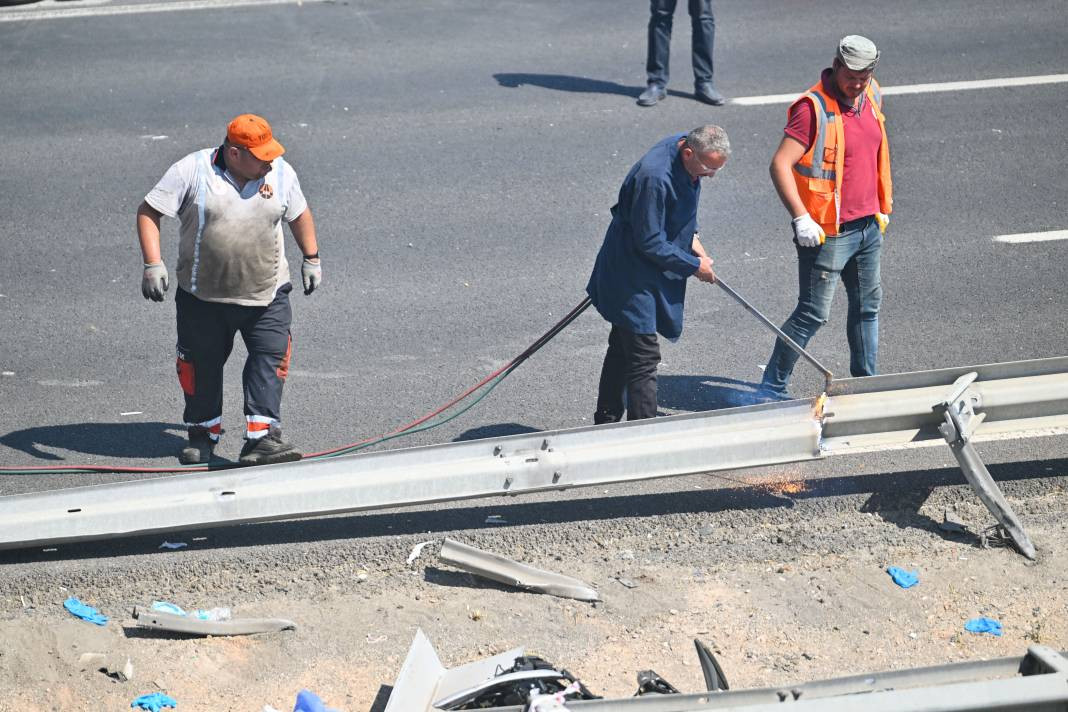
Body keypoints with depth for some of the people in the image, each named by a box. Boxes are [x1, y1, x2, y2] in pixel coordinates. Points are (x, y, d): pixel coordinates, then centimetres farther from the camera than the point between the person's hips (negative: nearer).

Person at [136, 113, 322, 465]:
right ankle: (202, 436, 28)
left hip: (266, 296, 1)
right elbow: (148, 212, -8)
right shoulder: (192, 170, -10)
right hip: (203, 295, -1)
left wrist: (311, 259, 19)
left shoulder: (281, 173, 1)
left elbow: (299, 214, 19)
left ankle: (261, 437, -11)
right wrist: (153, 264, -17)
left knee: (270, 361, -10)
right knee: (202, 366, 10)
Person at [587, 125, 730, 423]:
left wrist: (691, 238, 5)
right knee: (643, 355, -9)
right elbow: (650, 244, -26)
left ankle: (606, 424, 32)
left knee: (623, 349, 20)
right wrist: (694, 266, -16)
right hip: (632, 274, -10)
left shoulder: (685, 146, -4)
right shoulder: (654, 177, -33)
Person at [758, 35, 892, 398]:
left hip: (868, 227, 8)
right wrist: (801, 218, -26)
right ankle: (771, 389, 4)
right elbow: (780, 164, -22)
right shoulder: (813, 107, -18)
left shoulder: (871, 97, 6)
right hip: (828, 233, -8)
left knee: (867, 306, 16)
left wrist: (882, 205, 20)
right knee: (813, 314, -5)